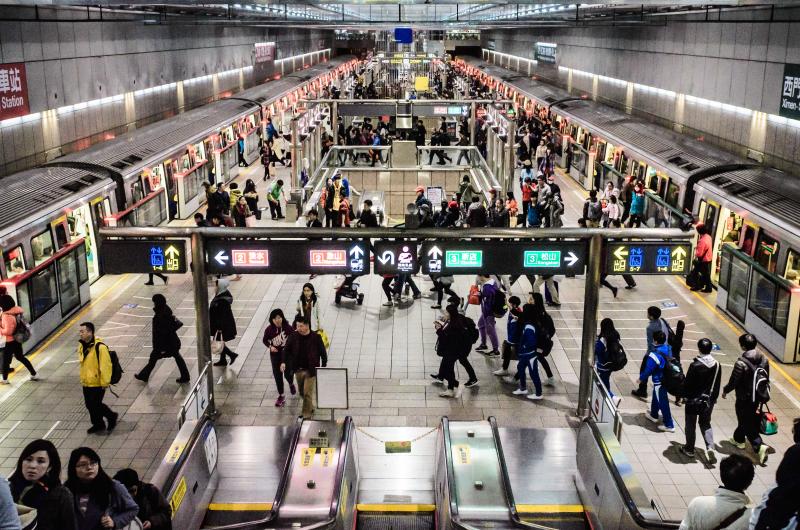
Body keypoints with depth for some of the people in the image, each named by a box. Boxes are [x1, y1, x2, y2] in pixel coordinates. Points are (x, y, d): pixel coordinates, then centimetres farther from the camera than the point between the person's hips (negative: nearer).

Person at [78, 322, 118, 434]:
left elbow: (105, 366, -22)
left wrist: (105, 382, -19)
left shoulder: (100, 347, -23)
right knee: (90, 405, 15)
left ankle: (111, 416, 21)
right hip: (86, 383, 8)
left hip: (97, 384, -8)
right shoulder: (81, 346, 4)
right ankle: (98, 424, 32)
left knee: (95, 405, -2)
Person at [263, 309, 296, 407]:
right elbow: (265, 340, 4)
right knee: (277, 375, 6)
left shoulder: (288, 328, -16)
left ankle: (291, 384, 41)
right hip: (275, 354, 2)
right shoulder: (269, 329, -10)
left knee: (287, 374, 3)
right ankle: (281, 395, 22)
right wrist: (270, 346, -13)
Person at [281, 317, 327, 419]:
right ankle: (310, 408, 40)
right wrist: (283, 362, -14)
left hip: (311, 370, -4)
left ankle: (307, 416, 5)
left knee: (308, 393, -6)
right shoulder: (293, 337, -5)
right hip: (298, 370, 4)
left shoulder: (316, 337, -13)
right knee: (302, 392, 17)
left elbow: (323, 352, -4)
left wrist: (323, 367, -3)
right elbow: (286, 349, 1)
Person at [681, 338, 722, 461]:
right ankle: (710, 447, 1)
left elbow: (687, 383, -14)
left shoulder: (695, 366, -23)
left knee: (690, 425, 13)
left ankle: (689, 449, 25)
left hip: (693, 400, -4)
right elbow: (717, 385, 3)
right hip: (708, 401, 4)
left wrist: (685, 395, 5)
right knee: (705, 424, 19)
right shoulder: (717, 366, -7)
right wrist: (713, 399, 16)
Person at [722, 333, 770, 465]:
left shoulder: (741, 363, -26)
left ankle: (759, 446, -3)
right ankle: (738, 439, 41)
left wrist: (725, 391, 1)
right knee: (745, 419, 26)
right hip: (757, 397, 7)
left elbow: (733, 382, -18)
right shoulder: (764, 359, -6)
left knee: (747, 424, 7)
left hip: (744, 399, -7)